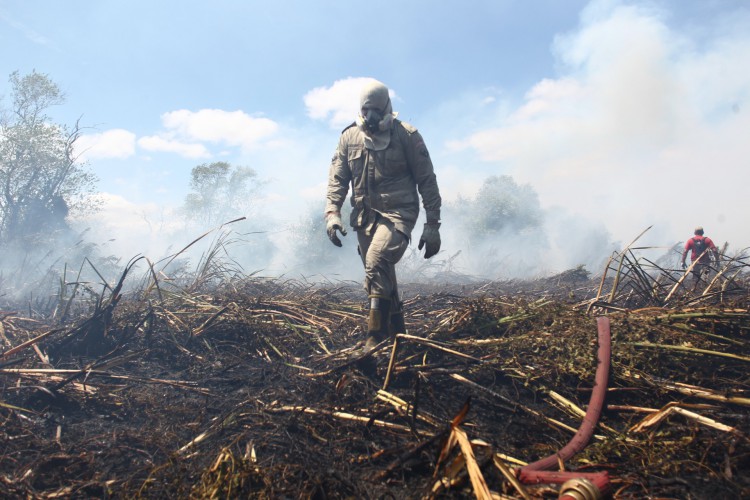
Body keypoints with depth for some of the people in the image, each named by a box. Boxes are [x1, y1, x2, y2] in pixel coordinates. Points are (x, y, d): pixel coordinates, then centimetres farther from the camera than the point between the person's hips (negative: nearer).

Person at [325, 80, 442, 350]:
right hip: (364, 215, 5)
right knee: (382, 276, 10)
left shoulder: (407, 135, -4)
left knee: (377, 262, -27)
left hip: (397, 212, -5)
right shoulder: (349, 137, 7)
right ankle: (397, 332, 29)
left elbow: (427, 181, -2)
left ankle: (377, 336, -19)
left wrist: (433, 225, -6)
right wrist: (332, 212, -13)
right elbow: (337, 178, 4)